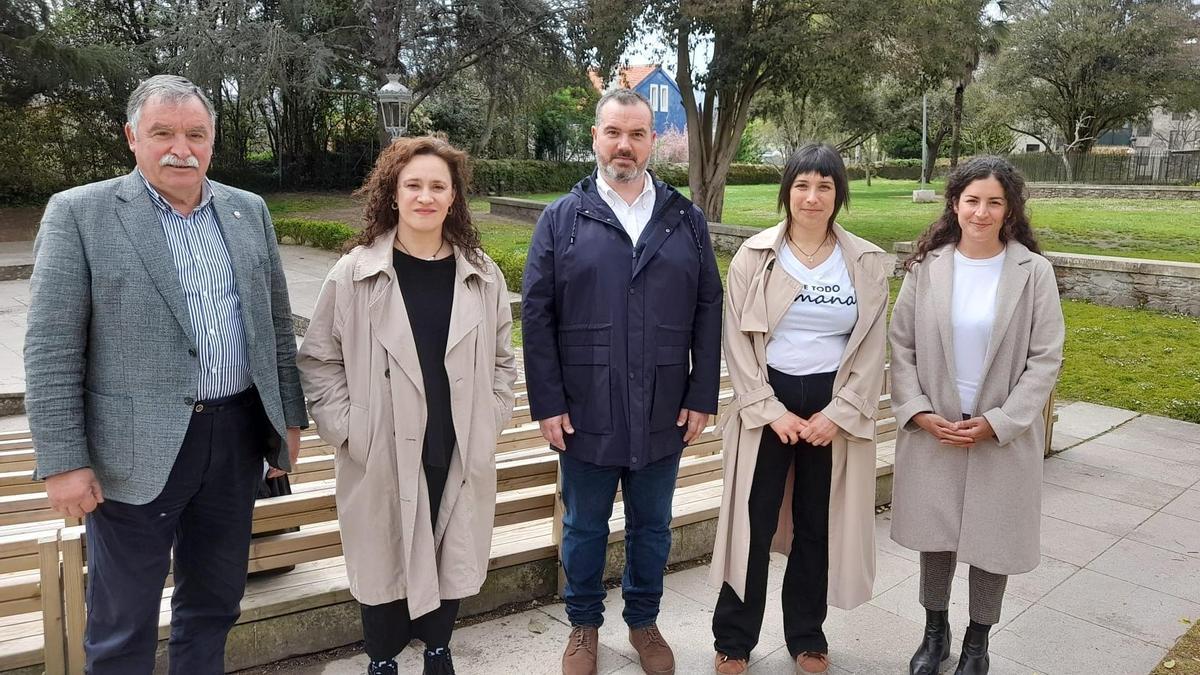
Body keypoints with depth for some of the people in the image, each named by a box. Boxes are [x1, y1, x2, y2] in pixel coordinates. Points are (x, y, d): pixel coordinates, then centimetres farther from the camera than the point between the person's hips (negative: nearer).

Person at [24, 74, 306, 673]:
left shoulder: (248, 211, 7)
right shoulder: (78, 213, -6)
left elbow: (277, 323, 11)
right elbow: (51, 351, -8)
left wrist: (289, 417, 10)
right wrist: (62, 462, -11)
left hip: (237, 438, 4)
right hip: (137, 451, -4)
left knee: (214, 604, 19)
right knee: (122, 625, 12)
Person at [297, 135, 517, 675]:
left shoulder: (482, 275, 1)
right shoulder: (354, 274, -7)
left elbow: (501, 358, 10)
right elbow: (318, 360, -1)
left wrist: (489, 423, 3)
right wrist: (346, 430, -7)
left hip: (460, 455, 2)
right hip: (383, 455, -2)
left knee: (452, 557, 15)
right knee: (386, 561, 11)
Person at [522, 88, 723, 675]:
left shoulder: (686, 220, 4)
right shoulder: (561, 219, -1)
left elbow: (708, 313, 3)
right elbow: (536, 316, -3)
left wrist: (702, 397, -1)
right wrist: (547, 404, -7)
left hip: (664, 416, 1)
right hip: (585, 415, -1)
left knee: (652, 527, 16)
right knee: (584, 527, 15)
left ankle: (644, 621, 37)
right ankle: (583, 625, 35)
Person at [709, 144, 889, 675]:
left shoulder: (867, 263, 1)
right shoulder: (755, 256, -3)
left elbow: (871, 349, 1)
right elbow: (738, 342, -4)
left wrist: (838, 414, -8)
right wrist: (771, 410, -10)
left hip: (835, 409, 2)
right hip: (767, 404, -1)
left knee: (818, 527, 12)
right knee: (753, 526, 4)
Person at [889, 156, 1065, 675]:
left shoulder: (1034, 272, -6)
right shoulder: (926, 267, -2)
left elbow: (1045, 358, -6)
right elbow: (901, 346, 1)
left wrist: (998, 422, -13)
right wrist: (917, 411, -10)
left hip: (1004, 433, -1)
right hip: (932, 429, 1)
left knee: (993, 538, 9)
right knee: (935, 534, 12)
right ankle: (935, 633, 33)